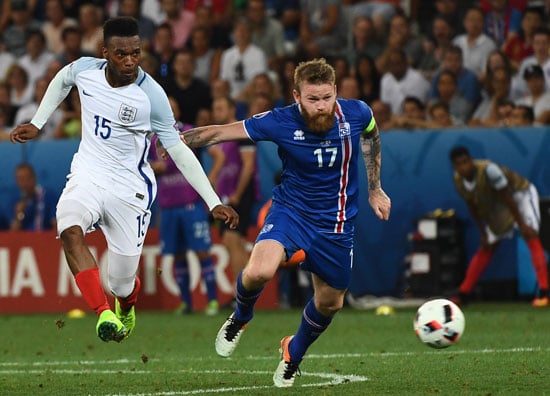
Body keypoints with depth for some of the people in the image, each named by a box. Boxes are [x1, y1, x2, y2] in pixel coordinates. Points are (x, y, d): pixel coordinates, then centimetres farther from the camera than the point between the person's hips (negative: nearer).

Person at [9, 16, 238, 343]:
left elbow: (179, 150, -12)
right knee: (69, 229, -32)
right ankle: (104, 313, -36)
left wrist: (214, 203, -14)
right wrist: (37, 124, 16)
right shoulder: (85, 70, -9)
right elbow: (61, 80, 18)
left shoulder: (151, 95, -19)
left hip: (129, 188, -2)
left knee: (123, 283, 4)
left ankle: (126, 307, 44)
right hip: (86, 177, 2)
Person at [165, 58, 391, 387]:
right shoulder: (280, 123, -21)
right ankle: (241, 318, 6)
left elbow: (371, 135, 11)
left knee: (330, 303, 14)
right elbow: (219, 133, -15)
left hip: (336, 223, 3)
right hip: (291, 209, -3)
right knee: (259, 271, -30)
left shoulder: (356, 114, -15)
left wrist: (375, 190, 14)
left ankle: (294, 354, 47)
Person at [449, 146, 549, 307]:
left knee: (531, 237, -24)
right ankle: (463, 294, 16)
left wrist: (521, 224, -26)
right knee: (485, 249, 9)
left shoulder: (488, 170, -35)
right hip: (498, 206, 7)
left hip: (521, 194, -7)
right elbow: (473, 207, 0)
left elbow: (507, 198, -30)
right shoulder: (459, 180, -13)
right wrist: (483, 234, 1)